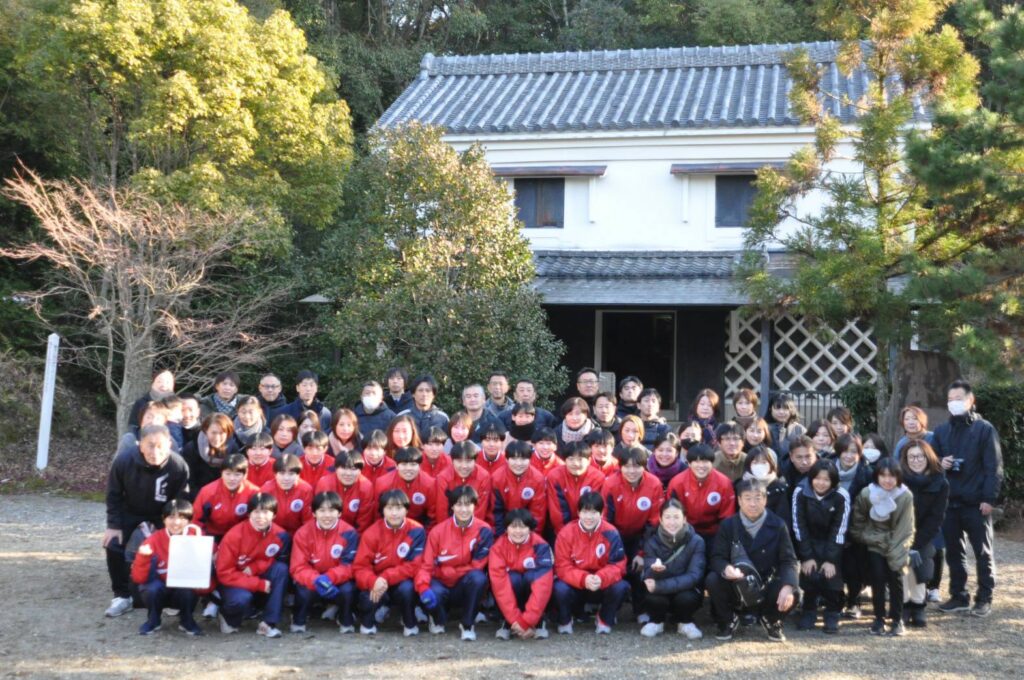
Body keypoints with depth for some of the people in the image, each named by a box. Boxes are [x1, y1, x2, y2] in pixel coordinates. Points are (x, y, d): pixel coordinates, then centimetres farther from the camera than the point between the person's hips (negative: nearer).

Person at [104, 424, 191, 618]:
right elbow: (113, 495, -12)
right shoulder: (124, 462, -29)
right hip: (130, 512, 1)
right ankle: (122, 595, 6)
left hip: (163, 515, -1)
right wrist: (114, 525, -14)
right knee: (113, 545, -11)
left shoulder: (179, 466, -33)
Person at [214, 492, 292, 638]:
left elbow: (277, 560, -2)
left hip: (261, 578, 3)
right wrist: (259, 584, -26)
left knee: (281, 569, -24)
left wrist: (253, 568, -23)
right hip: (233, 582, -3)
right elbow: (224, 574, -19)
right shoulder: (235, 536, -23)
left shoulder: (279, 535, -15)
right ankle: (229, 618, 3)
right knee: (242, 599, -35)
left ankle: (268, 623, -20)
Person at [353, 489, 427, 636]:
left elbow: (413, 566, -16)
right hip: (378, 585, 1)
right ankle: (367, 623, 7)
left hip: (402, 582, -1)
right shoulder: (371, 533, -12)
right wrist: (373, 581, -36)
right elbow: (361, 567, -14)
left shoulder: (416, 531, -14)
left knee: (407, 588, -35)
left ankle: (410, 624, -3)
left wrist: (386, 578, -27)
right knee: (368, 596, -31)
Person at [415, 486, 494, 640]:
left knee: (478, 577, -34)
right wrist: (423, 588, -32)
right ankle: (438, 620, 5)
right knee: (433, 593, -35)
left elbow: (477, 566, -11)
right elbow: (426, 565, -12)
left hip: (467, 586, 0)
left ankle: (467, 625, -12)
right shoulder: (438, 531, -11)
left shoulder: (483, 530, -13)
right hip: (442, 584, 1)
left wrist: (445, 571, -13)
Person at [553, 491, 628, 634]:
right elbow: (562, 567, -16)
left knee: (621, 587, -28)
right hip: (575, 586, -1)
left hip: (602, 587, 1)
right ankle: (565, 621, 1)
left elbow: (618, 565, -14)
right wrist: (584, 579, -35)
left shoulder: (610, 533, -14)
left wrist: (601, 578, -35)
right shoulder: (566, 533, -15)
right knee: (560, 588, -33)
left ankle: (605, 619, 3)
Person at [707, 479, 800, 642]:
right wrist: (726, 568, -36)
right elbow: (716, 557, -10)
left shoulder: (778, 526, -5)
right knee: (712, 580, -30)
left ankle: (771, 621, 7)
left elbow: (789, 561, -11)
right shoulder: (728, 525, -4)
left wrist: (788, 586, -31)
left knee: (793, 594, -29)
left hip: (766, 587, 0)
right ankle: (727, 621, 0)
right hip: (736, 589, 0)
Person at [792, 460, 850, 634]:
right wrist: (806, 557, -17)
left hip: (832, 543, -1)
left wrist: (830, 559, -21)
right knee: (810, 573, -16)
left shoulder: (840, 496, -20)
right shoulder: (800, 493, -18)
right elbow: (799, 526, -15)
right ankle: (809, 613, 1)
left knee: (830, 574, -16)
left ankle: (833, 615, 0)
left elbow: (839, 530, -17)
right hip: (809, 542, 1)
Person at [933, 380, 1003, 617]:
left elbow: (994, 467, -7)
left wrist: (989, 498, -14)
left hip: (976, 503, -5)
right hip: (949, 502, 5)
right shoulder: (941, 431, 11)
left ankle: (984, 599, 10)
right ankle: (959, 596, 20)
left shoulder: (984, 429, -3)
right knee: (954, 551, 10)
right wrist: (939, 464, -5)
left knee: (983, 552, 3)